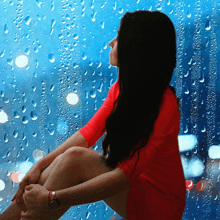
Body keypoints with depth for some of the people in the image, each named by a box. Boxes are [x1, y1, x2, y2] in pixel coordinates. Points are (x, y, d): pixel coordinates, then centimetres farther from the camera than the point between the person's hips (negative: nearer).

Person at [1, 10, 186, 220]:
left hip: (159, 200, -7)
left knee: (75, 158, -27)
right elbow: (88, 133, -1)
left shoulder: (163, 106, -26)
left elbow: (124, 175, -29)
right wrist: (40, 165, -14)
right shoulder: (122, 87, 0)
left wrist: (53, 199, -32)